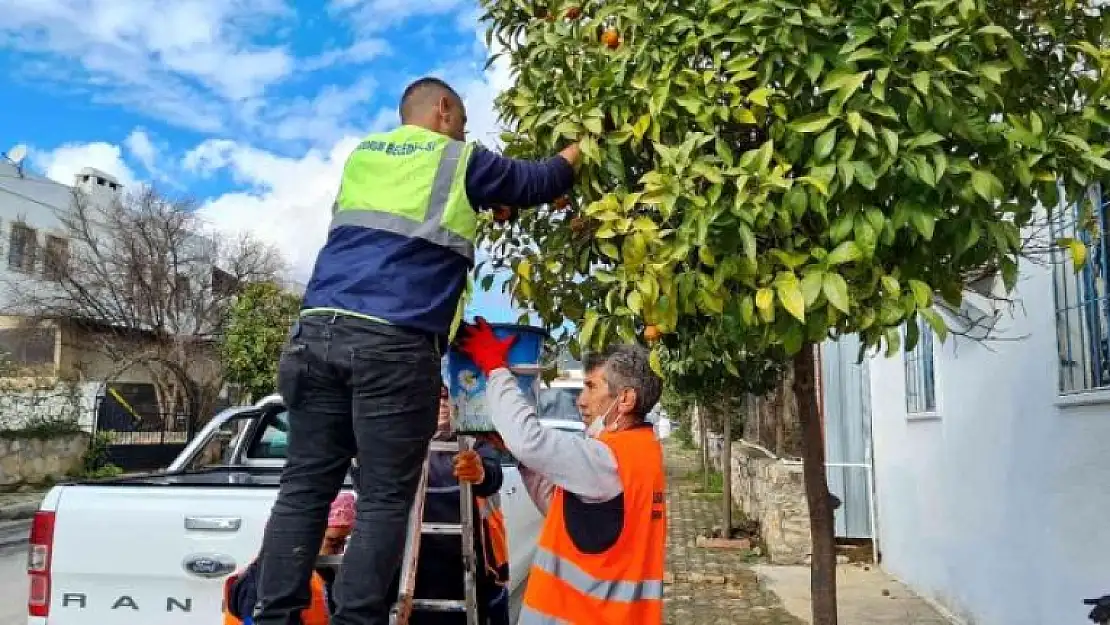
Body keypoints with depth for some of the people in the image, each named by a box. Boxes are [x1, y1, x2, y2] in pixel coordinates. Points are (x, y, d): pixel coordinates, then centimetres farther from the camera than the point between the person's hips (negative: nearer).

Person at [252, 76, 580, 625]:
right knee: (384, 500, 0)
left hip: (318, 331, 5)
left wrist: (479, 207, 46)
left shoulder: (362, 154, 25)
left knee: (304, 487, 7)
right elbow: (537, 183, 23)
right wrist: (577, 151, 43)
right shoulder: (458, 160, 10)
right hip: (396, 345, -5)